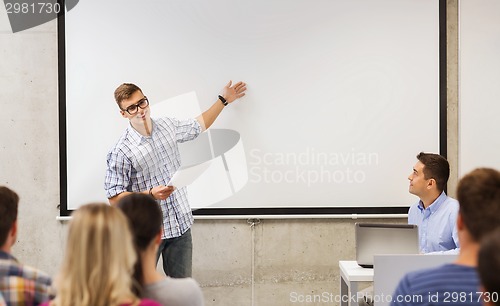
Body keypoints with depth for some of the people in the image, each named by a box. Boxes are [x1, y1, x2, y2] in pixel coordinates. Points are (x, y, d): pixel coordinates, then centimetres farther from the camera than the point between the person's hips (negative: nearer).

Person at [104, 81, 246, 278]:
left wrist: (223, 100, 30)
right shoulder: (121, 152, -15)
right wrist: (150, 194, -25)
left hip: (181, 224, 5)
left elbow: (199, 125, 25)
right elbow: (114, 198, -15)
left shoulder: (168, 126, 5)